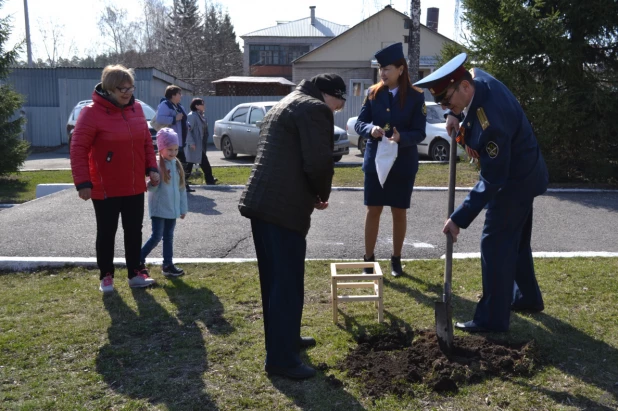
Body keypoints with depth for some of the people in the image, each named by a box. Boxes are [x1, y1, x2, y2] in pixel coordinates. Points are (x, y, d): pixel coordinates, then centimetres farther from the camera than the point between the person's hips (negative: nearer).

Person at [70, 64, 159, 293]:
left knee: (134, 231, 11)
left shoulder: (136, 109, 4)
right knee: (106, 233, 7)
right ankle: (106, 276, 21)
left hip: (134, 187, 5)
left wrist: (152, 168, 2)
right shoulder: (92, 113, -14)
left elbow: (146, 141, 12)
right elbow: (78, 149, -15)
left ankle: (135, 273, 23)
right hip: (105, 189, -5)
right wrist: (83, 182, -19)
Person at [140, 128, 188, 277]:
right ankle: (138, 260, 10)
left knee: (168, 237, 12)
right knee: (156, 236, -6)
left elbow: (182, 189, 10)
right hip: (159, 209, -6)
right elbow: (150, 187, -14)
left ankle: (168, 265, 19)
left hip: (172, 209, 6)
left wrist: (183, 208, 11)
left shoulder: (177, 165, 6)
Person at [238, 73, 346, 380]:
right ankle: (281, 358, 5)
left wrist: (313, 194, 16)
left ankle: (283, 338, 33)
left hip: (261, 201, 10)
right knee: (288, 283, -2)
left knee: (274, 279, 19)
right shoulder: (315, 109, -6)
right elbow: (319, 163, -16)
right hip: (283, 207, -10)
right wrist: (322, 195, 3)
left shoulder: (283, 105, 25)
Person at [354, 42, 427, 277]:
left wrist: (401, 137, -27)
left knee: (399, 212, 9)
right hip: (375, 161, 1)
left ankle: (396, 259, 25)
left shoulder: (416, 96, -5)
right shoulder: (373, 93, 1)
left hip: (403, 164, -1)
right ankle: (368, 259, 18)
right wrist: (371, 129, -21)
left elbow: (420, 133, -7)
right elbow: (359, 123, 1)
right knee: (373, 211, 6)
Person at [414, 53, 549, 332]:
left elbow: (491, 180, -33)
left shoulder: (491, 122, -37)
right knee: (515, 239, 20)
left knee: (495, 244, -5)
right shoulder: (477, 78, -11)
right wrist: (456, 115, -2)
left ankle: (492, 318, 3)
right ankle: (528, 298, 37)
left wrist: (459, 219, -32)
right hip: (521, 173, 10)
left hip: (514, 180, -10)